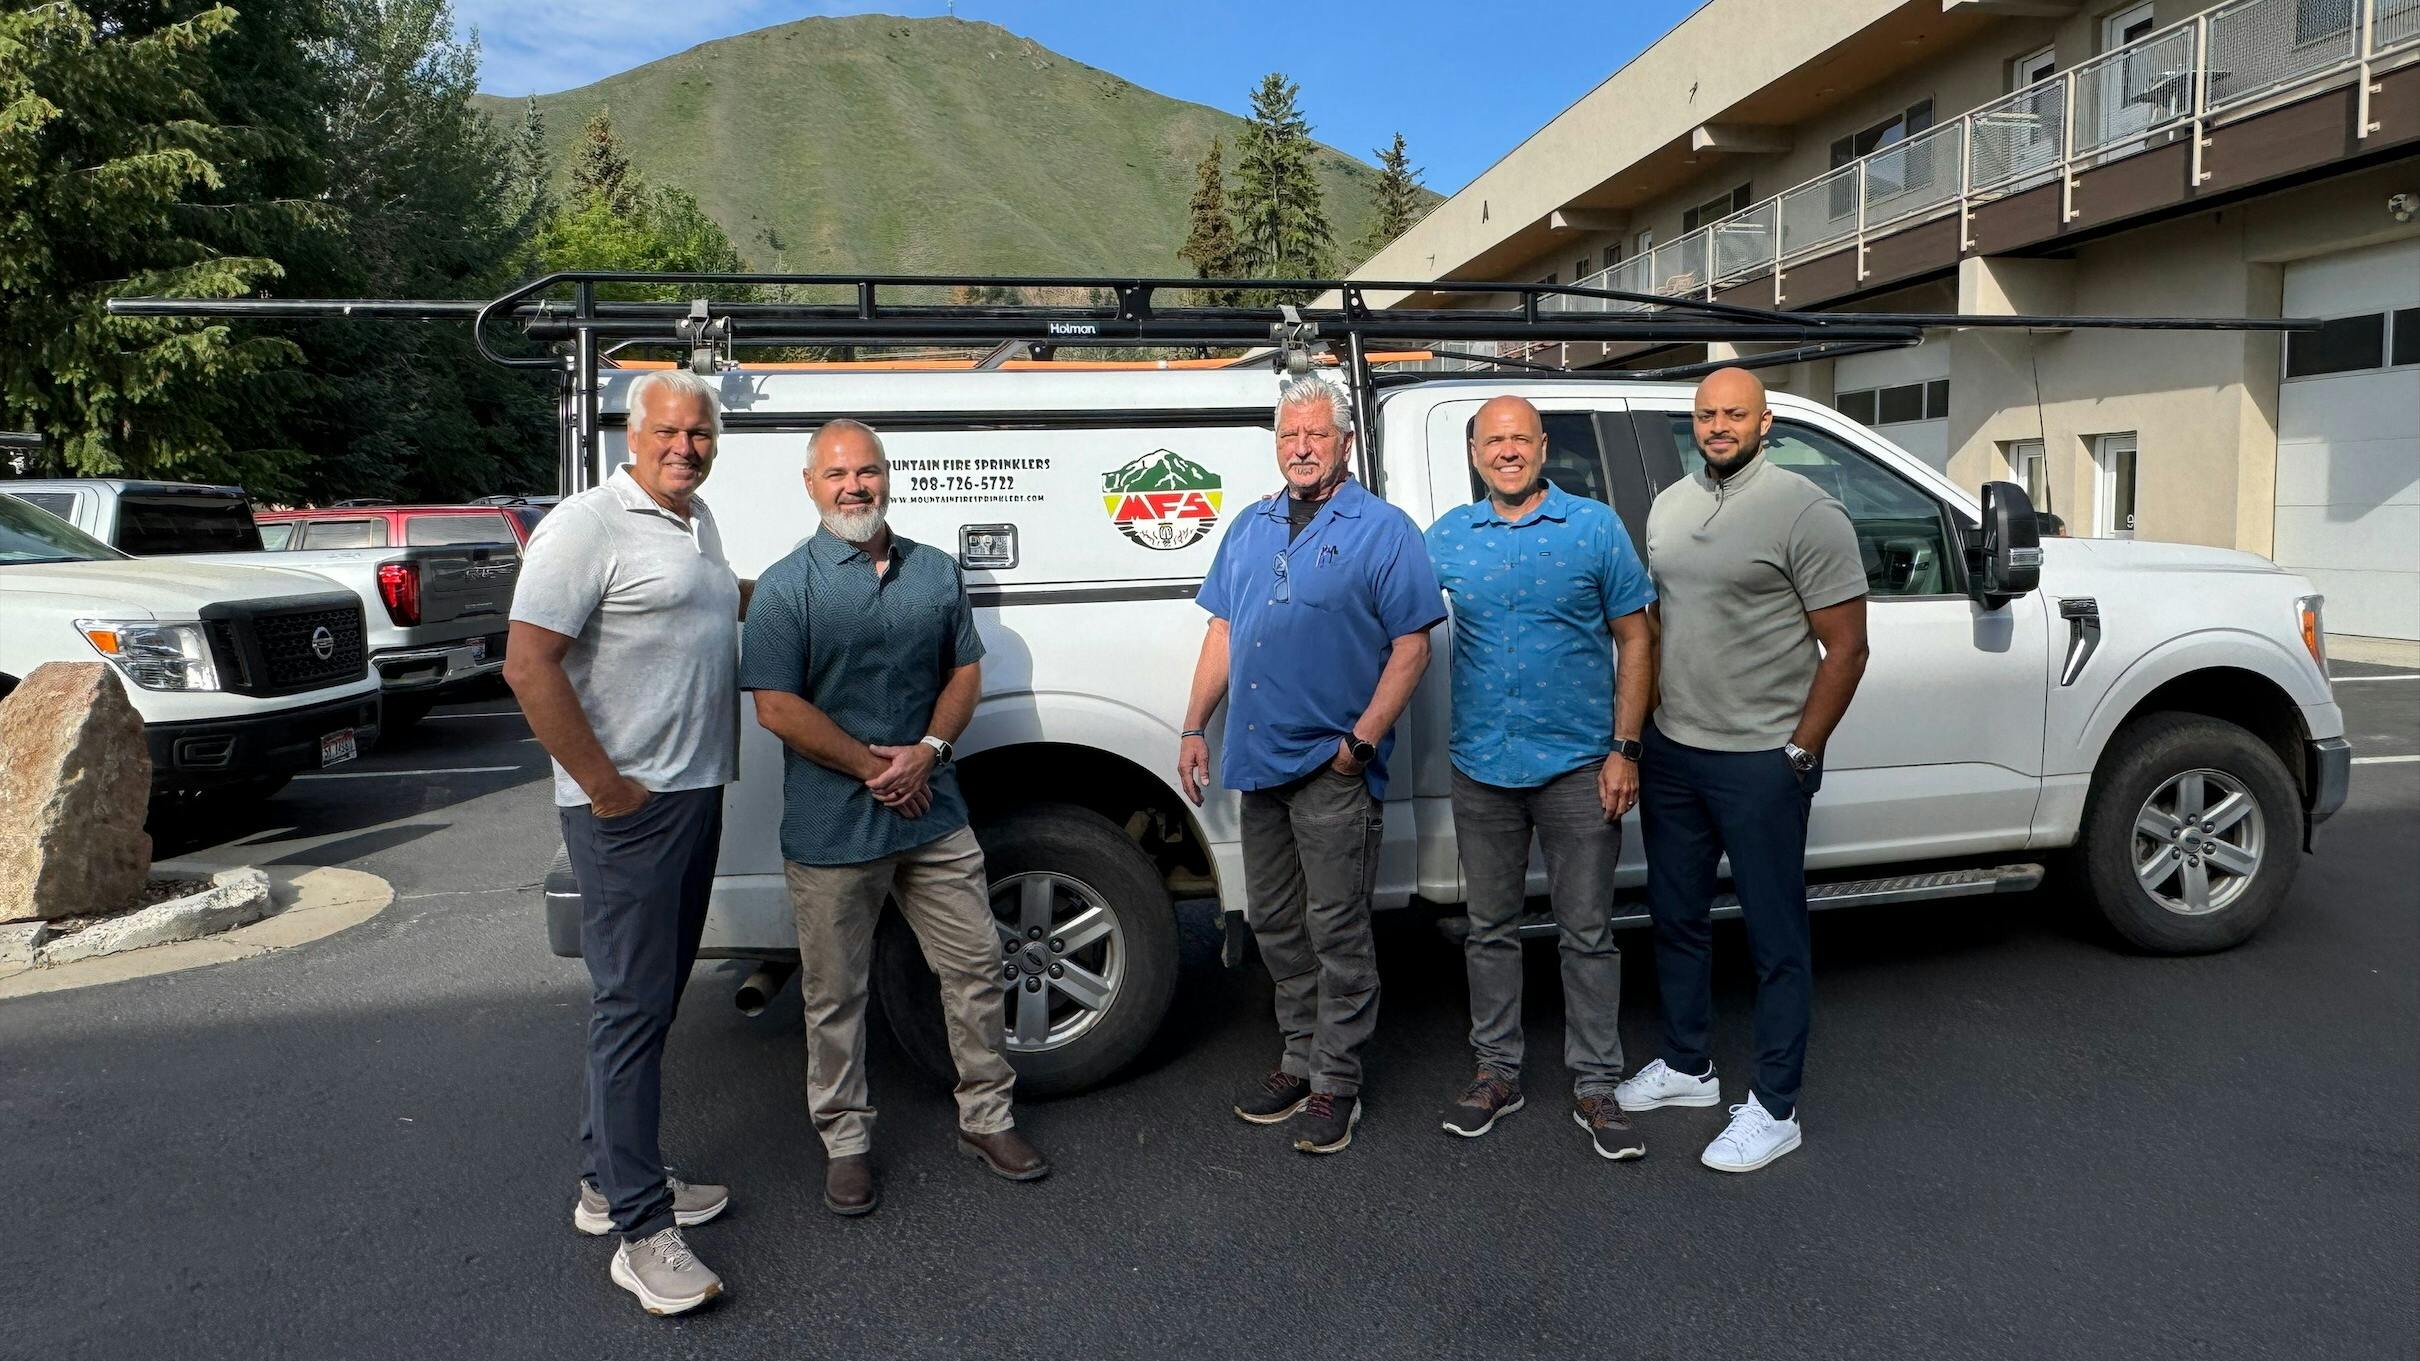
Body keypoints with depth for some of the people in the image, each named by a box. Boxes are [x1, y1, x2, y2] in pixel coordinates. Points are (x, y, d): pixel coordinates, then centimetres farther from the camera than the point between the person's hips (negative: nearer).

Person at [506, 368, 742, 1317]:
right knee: (633, 1005, -4)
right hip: (628, 807, -9)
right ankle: (642, 1232, 5)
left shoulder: (699, 521, 14)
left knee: (651, 997, 16)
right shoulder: (589, 525, -14)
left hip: (696, 794, 9)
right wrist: (605, 786, -19)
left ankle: (608, 1182, 31)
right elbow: (528, 665, -20)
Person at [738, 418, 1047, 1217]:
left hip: (934, 813, 4)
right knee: (836, 995, 8)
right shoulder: (786, 587, -6)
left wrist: (928, 750, -8)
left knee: (976, 968, 10)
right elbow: (777, 707, -11)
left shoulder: (936, 572, 7)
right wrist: (872, 767, -14)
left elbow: (965, 672, 9)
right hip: (831, 829, -3)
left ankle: (987, 1118, 27)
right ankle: (845, 1141, 26)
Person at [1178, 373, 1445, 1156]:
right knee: (1276, 926, 15)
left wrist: (1364, 739, -15)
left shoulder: (1382, 530, -4)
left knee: (1337, 932, 0)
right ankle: (1301, 1060, 30)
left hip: (1334, 767, -6)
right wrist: (1195, 728, 9)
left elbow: (1411, 646, -8)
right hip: (1258, 762, 7)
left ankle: (1336, 1083, 13)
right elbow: (1222, 633, 16)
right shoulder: (1250, 529, 14)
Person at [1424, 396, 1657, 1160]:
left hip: (1578, 766, -2)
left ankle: (1595, 1083, 18)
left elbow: (1634, 638, 0)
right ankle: (1497, 1070, 26)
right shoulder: (1448, 536, 5)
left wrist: (1625, 749, -6)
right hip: (1482, 767, 2)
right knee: (1491, 927, 12)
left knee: (1587, 932, 5)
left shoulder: (1595, 526, -1)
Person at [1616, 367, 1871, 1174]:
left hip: (1761, 763, -7)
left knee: (1775, 939, 5)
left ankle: (1774, 1109, 17)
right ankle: (1686, 1067, 35)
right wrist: (1643, 730, 12)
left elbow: (1846, 648, -11)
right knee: (1677, 919, 17)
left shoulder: (1806, 514, -11)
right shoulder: (1668, 506, 9)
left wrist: (1799, 752, -13)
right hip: (1671, 752, 7)